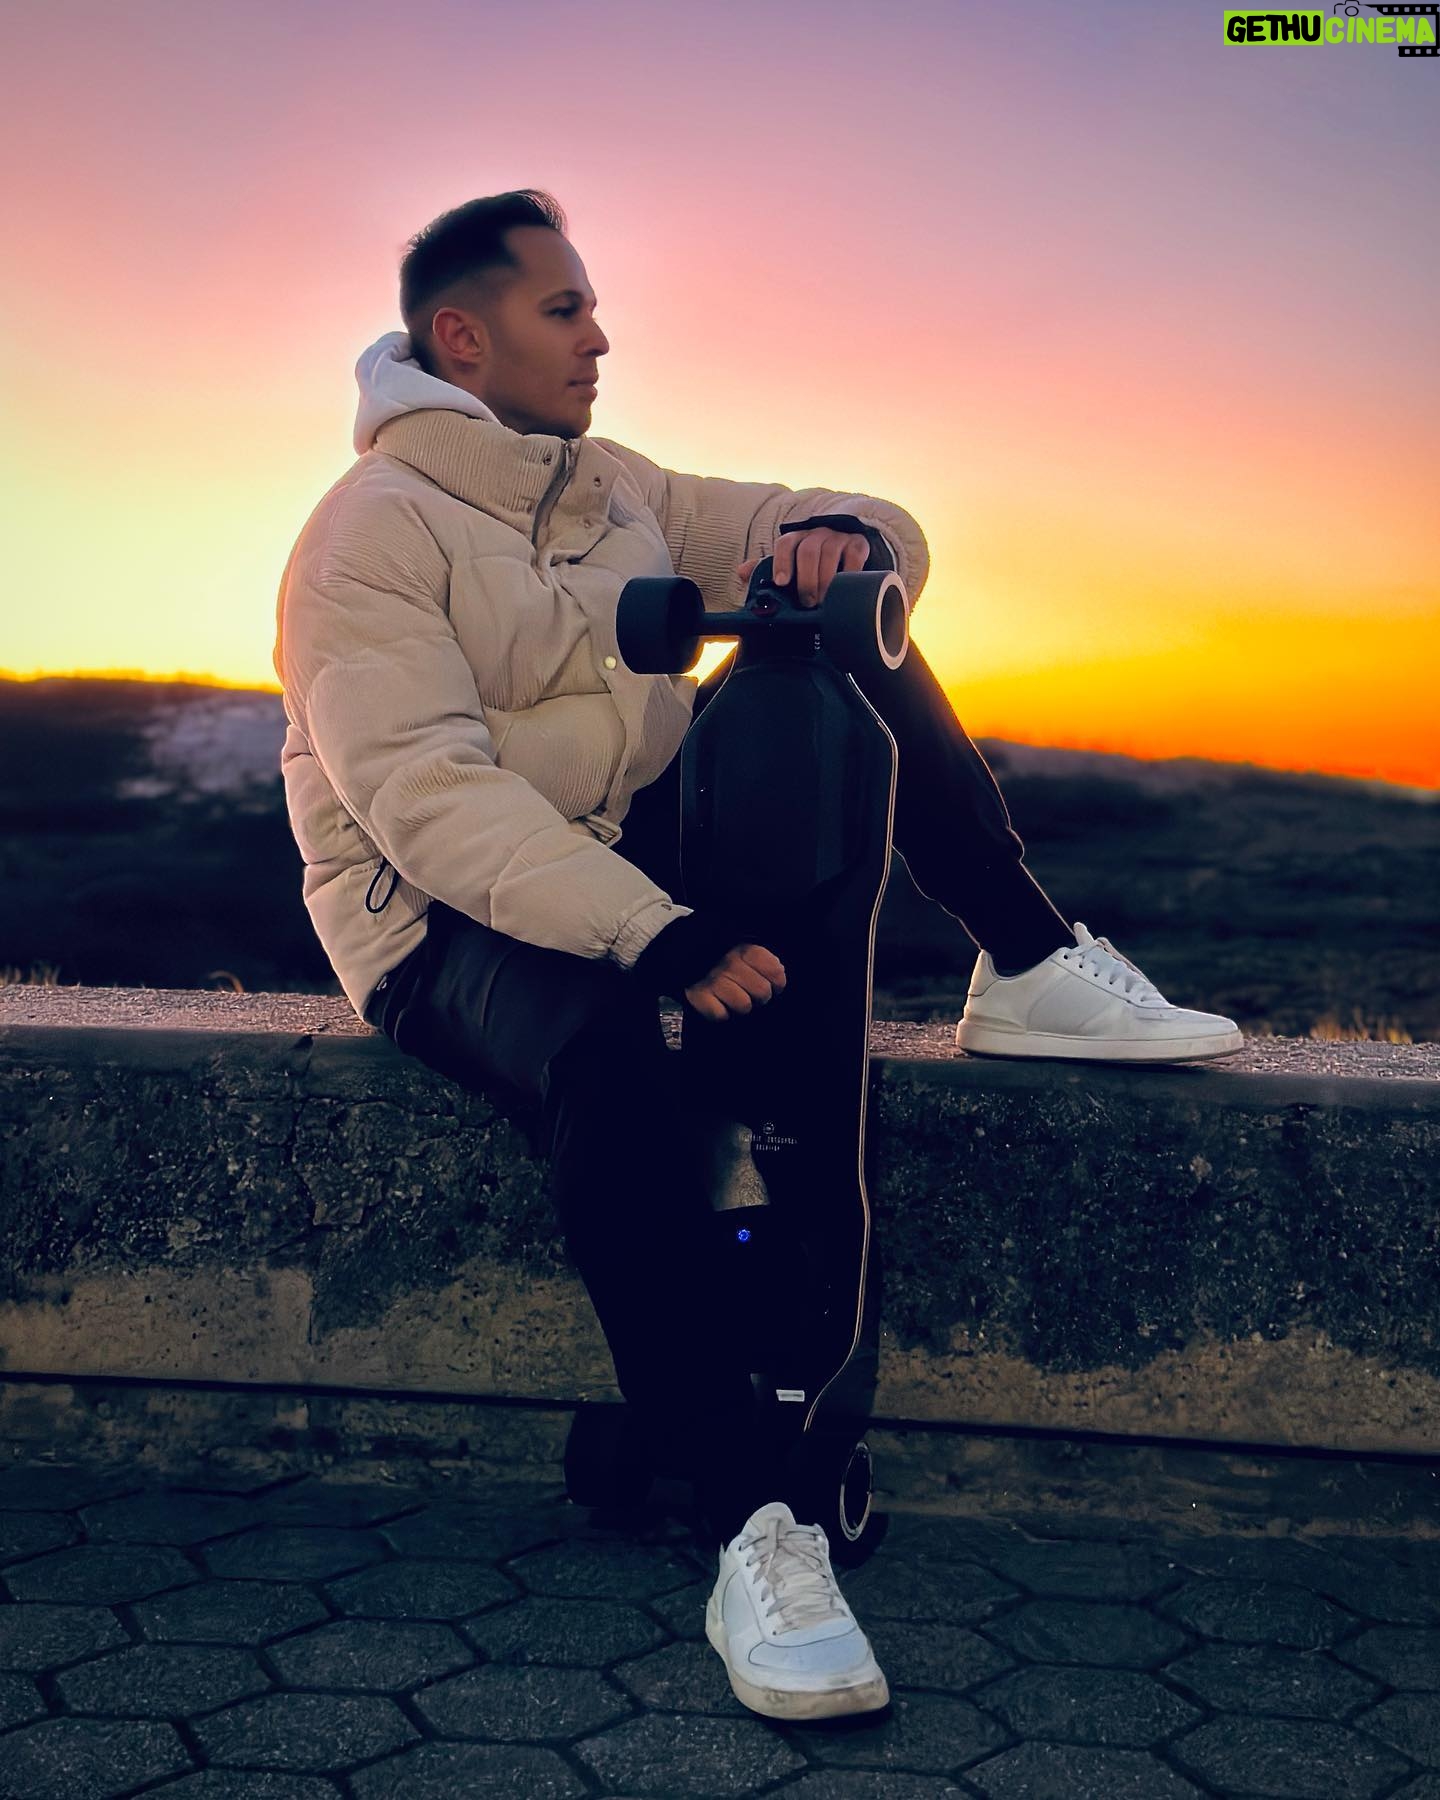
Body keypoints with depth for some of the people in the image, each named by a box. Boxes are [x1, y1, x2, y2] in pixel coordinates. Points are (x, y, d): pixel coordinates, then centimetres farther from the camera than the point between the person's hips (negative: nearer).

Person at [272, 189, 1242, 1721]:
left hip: (640, 858, 7)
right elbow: (425, 797, -26)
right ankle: (753, 1534, -38)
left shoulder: (618, 491, 11)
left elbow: (883, 540, 10)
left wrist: (839, 539, -17)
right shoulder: (372, 532, -11)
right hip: (449, 919, -7)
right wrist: (665, 941, -37)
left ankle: (1028, 969, -5)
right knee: (599, 1049, -40)